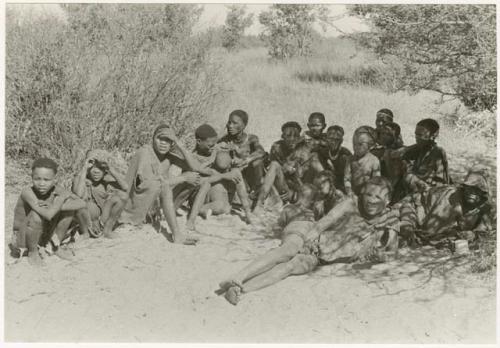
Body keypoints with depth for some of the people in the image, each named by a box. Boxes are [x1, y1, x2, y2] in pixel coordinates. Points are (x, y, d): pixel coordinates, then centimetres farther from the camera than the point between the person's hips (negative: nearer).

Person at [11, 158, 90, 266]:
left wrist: (54, 207, -29)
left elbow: (82, 204, -19)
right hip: (25, 237, -5)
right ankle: (33, 252, -7)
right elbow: (48, 215, -41)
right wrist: (61, 198, -24)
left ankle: (57, 246, 8)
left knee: (69, 204, -9)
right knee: (37, 215, -35)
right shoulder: (27, 192, -29)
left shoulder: (55, 189, -14)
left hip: (46, 235, 5)